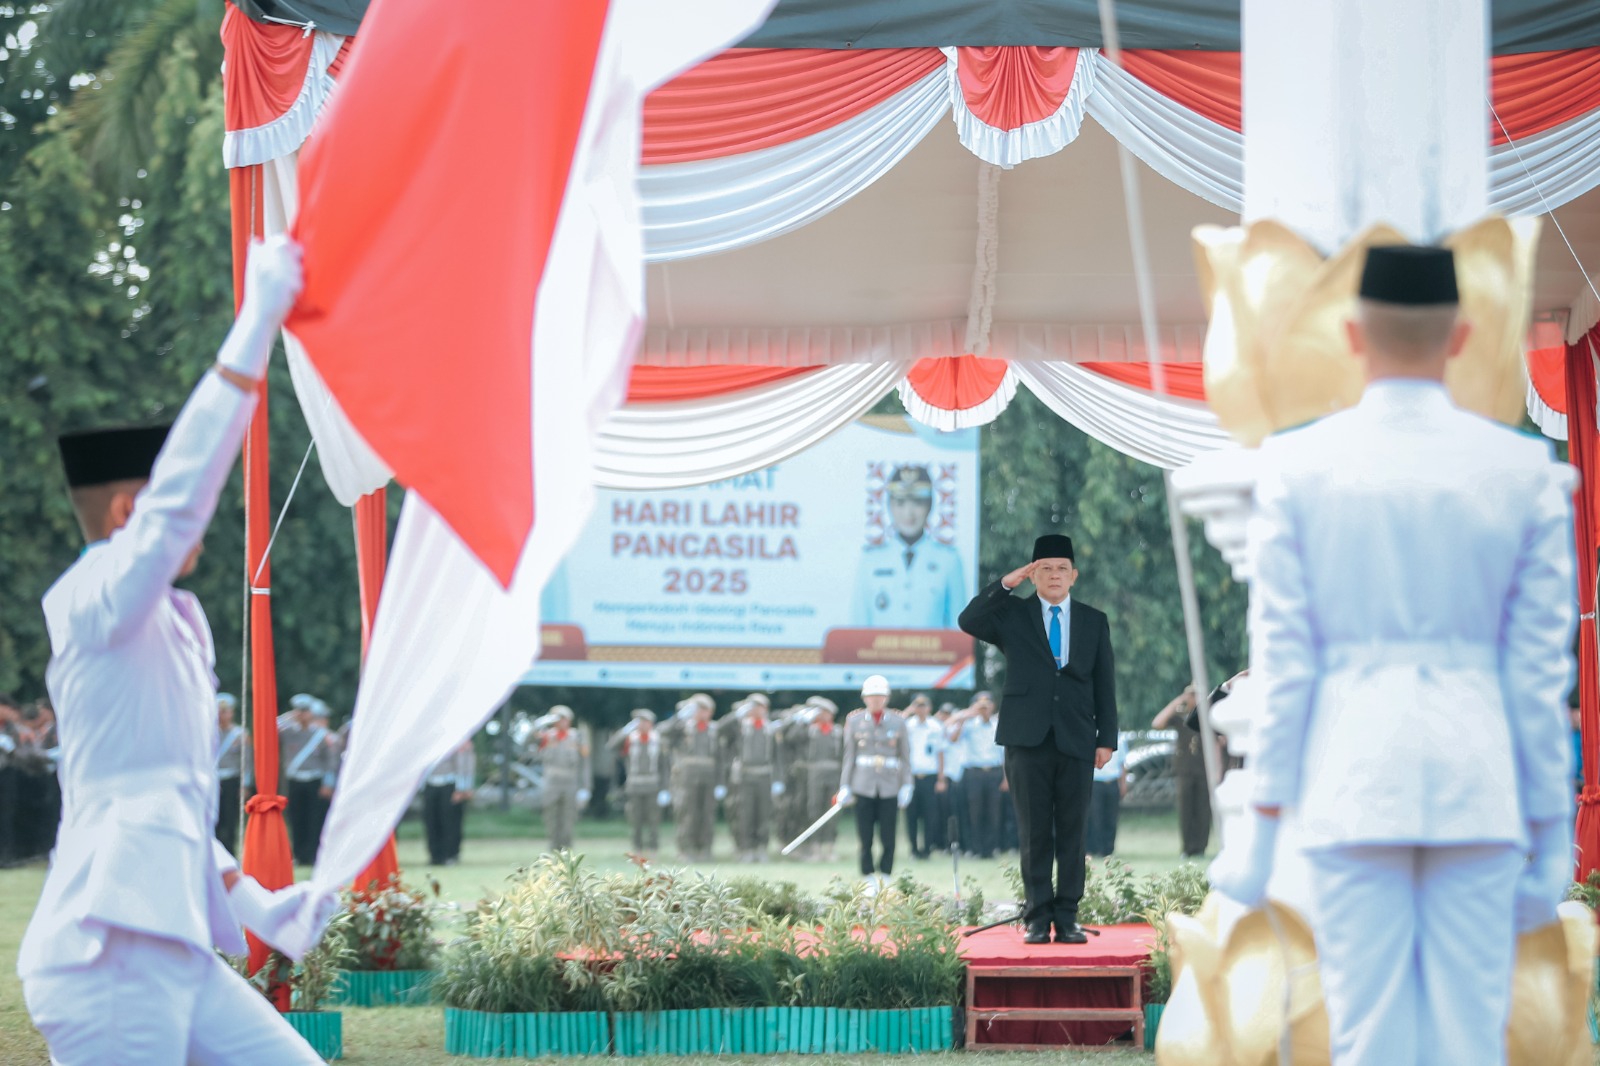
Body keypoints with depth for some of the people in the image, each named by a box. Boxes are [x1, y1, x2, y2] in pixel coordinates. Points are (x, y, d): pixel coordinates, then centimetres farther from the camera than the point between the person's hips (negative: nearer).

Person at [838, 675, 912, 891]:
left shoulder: (898, 722, 5)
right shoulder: (854, 721, 5)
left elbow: (905, 757, 8)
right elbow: (849, 756, 8)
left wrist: (906, 786, 2)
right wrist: (845, 787, 4)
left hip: (889, 787, 0)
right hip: (864, 787, 0)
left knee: (888, 838, -1)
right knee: (865, 838, 1)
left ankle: (885, 877, 9)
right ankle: (869, 880, 8)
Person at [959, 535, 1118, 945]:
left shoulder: (1094, 622, 13)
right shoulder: (1013, 615, 9)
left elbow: (1105, 684, 11)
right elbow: (969, 622, -10)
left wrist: (1106, 739, 4)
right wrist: (1005, 584, -15)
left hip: (1076, 741, 1)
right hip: (1028, 741, -1)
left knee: (1072, 833, 1)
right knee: (1034, 833, 0)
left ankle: (1067, 919, 4)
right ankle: (1037, 919, 2)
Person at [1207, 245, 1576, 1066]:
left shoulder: (1296, 464, -1)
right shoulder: (1525, 470, 1)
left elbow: (1281, 658, -2)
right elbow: (1541, 666, 2)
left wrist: (1263, 820, 4)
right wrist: (1550, 829, 9)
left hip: (1350, 781, 0)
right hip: (1478, 779, 1)